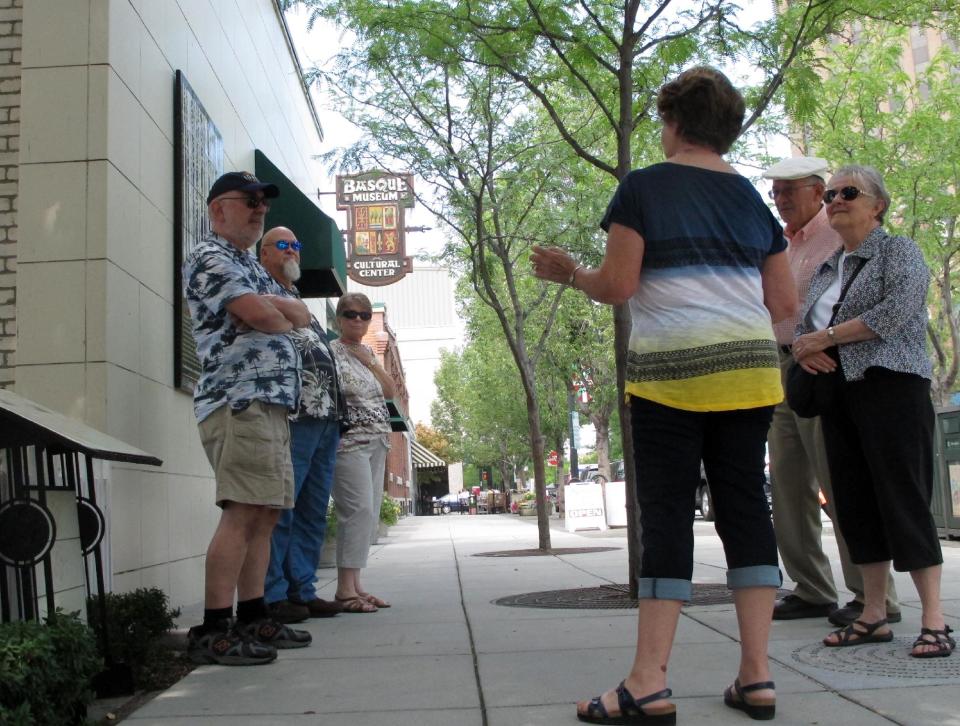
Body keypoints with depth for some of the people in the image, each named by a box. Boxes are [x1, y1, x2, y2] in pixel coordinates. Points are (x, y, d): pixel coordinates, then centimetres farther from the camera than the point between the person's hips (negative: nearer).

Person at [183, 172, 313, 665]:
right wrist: (283, 315, 6)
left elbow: (303, 316, 17)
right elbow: (260, 316, -16)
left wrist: (272, 306, -3)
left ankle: (252, 618, 13)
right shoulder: (209, 258, -2)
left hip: (271, 403, 10)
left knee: (265, 514, 8)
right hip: (239, 401, -10)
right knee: (242, 512, -15)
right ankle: (213, 630, -13)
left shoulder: (251, 268, 27)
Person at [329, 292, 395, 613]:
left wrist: (370, 361, 2)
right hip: (349, 441, -8)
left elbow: (390, 391, 14)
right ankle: (345, 589, -13)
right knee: (360, 509, -16)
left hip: (376, 442, 8)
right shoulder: (331, 350, -4)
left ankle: (354, 585, 10)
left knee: (370, 515, 5)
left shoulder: (368, 351, 20)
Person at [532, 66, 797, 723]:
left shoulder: (644, 187, 1)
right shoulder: (752, 197, 16)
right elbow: (786, 305, 13)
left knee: (667, 513, -4)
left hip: (669, 370, -4)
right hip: (749, 368, 5)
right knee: (745, 504, 6)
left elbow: (618, 285, -8)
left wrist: (570, 273, 11)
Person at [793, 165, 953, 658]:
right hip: (838, 391, 7)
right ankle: (874, 616, 12)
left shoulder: (899, 251, 0)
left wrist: (825, 336, -13)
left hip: (890, 385, -7)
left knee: (904, 498, -9)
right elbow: (804, 324, 19)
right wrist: (804, 349, -5)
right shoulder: (826, 269, 19)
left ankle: (933, 621, -3)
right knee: (856, 503, 5)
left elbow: (896, 310, -15)